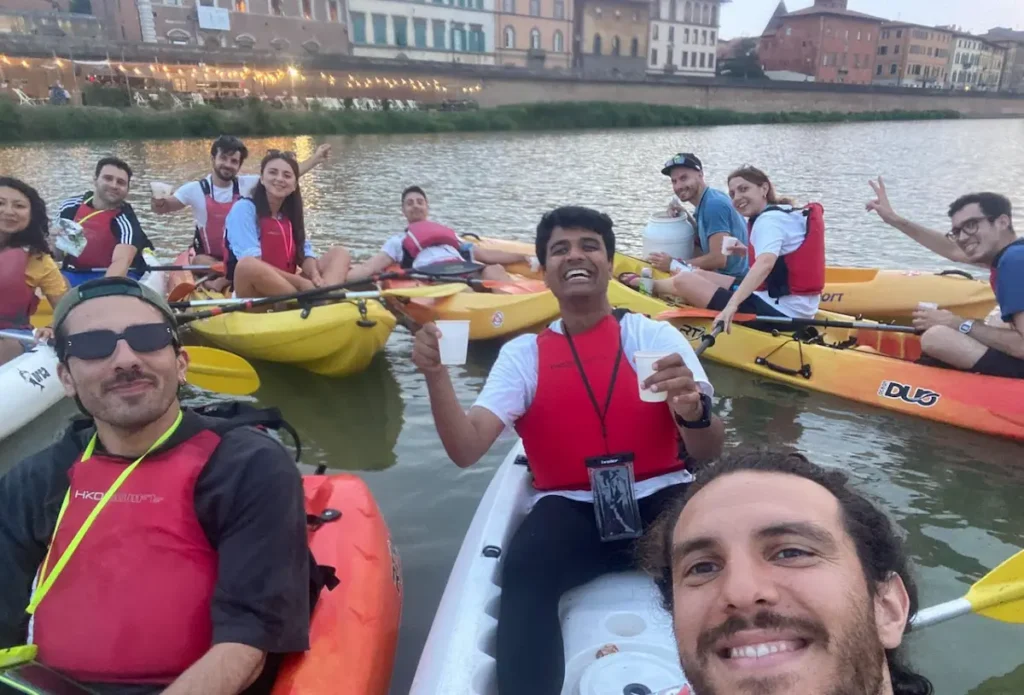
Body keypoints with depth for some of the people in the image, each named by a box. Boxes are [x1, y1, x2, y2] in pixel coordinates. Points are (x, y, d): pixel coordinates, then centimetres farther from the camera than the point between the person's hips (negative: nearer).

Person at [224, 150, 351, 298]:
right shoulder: (244, 208, -7)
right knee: (247, 265, -37)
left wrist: (315, 276, -19)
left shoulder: (292, 213, 14)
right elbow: (251, 264, -19)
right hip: (255, 295, -7)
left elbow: (305, 254, 5)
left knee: (339, 253, 1)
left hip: (288, 287, 7)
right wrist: (299, 282, -23)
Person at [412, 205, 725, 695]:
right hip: (569, 509, 0)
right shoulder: (523, 354, 5)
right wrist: (437, 376, -24)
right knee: (522, 568, -31)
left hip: (661, 499, 1)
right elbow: (466, 451, -7)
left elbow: (709, 453, -4)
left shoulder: (655, 335, 4)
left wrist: (693, 410, -28)